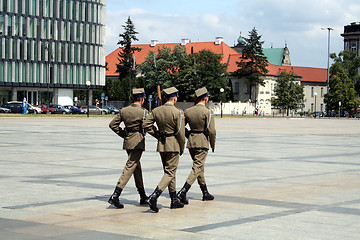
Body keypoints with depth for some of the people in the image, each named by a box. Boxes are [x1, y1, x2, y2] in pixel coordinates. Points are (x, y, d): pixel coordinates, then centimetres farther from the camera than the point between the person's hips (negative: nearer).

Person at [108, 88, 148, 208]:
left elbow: (113, 124, 7)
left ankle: (143, 196, 28)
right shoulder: (143, 112, -12)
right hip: (138, 142, -7)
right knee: (130, 167, -8)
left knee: (137, 167, 19)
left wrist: (123, 134, 13)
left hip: (127, 141, 7)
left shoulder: (124, 110, 5)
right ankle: (115, 196, -17)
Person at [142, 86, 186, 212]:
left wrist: (157, 135, 11)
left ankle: (174, 200, 21)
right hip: (173, 145, -6)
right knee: (170, 172, -3)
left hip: (161, 145, 6)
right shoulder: (178, 112, -13)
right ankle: (154, 196, -19)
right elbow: (180, 133, -12)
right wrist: (182, 148, 1)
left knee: (170, 172, 16)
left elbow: (146, 125, 3)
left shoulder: (156, 110, 3)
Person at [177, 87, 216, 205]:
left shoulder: (188, 111, 5)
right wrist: (213, 145, 0)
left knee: (200, 167, 18)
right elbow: (211, 131, -14)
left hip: (191, 142, 7)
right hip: (202, 143, -7)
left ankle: (205, 193, 27)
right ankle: (182, 192, -18)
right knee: (197, 168, -6)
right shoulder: (207, 112, -12)